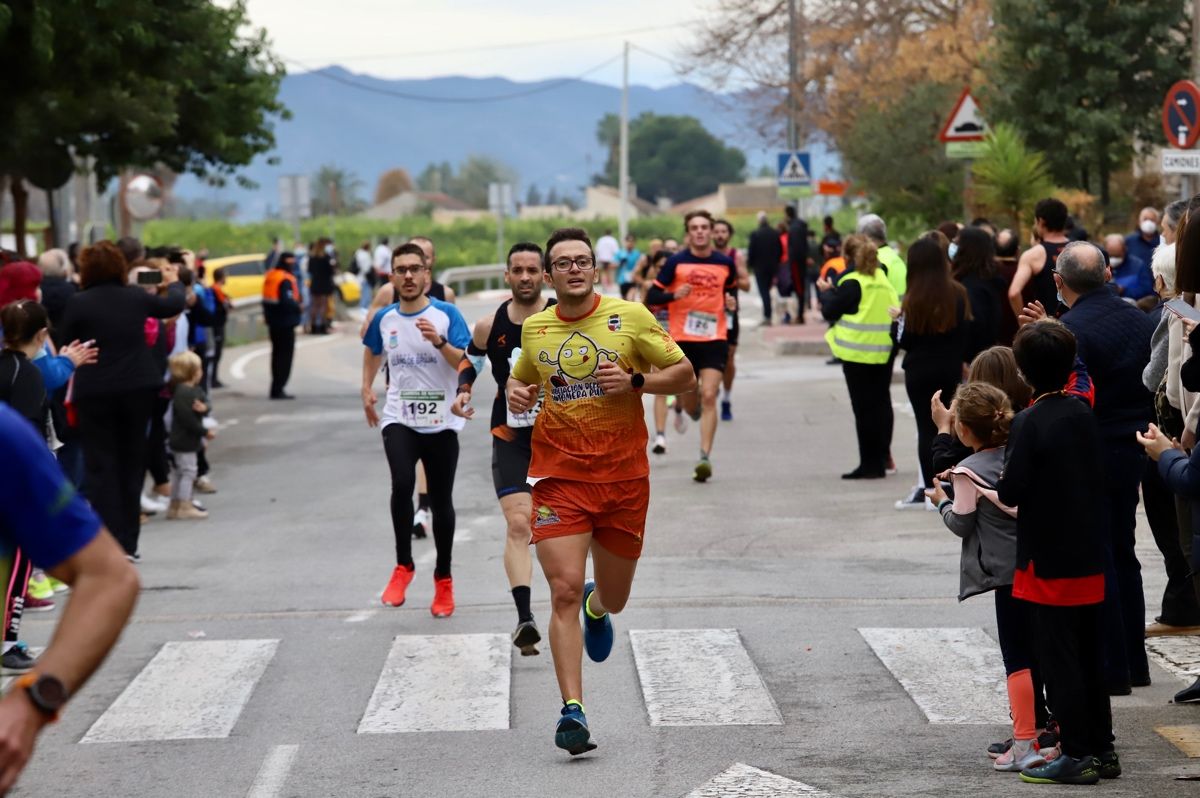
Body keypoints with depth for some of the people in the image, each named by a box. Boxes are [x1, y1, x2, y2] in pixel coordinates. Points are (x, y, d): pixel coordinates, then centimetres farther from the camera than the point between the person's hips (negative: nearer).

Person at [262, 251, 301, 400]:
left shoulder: (270, 276, 9)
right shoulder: (286, 280, -19)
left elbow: (266, 299, 13)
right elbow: (287, 302, -27)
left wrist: (268, 315, 17)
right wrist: (298, 307, -10)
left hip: (273, 322, 9)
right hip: (285, 323, -9)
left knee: (278, 354, 18)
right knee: (285, 355, -4)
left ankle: (277, 387, 24)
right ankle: (278, 389, -8)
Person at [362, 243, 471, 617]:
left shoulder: (446, 314, -6)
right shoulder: (384, 319, 4)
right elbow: (372, 351, 25)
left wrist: (439, 341, -26)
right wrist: (367, 389, 19)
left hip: (442, 421, -1)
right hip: (399, 418, 1)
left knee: (441, 501, 6)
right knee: (402, 484, -23)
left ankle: (443, 580, 23)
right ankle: (403, 566, -6)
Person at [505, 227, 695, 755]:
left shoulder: (630, 317, -2)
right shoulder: (534, 329, 6)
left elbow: (685, 374, 2)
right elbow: (521, 377, 25)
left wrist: (635, 381, -15)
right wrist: (516, 393, 2)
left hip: (623, 475, 0)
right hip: (558, 476, 0)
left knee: (613, 598, 12)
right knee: (563, 591, -15)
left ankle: (597, 604, 51)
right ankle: (572, 711, -13)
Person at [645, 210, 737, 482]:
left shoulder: (725, 263, 5)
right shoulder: (676, 262, -2)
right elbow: (652, 297, -1)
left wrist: (730, 303, 2)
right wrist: (674, 295, -20)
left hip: (714, 339, 0)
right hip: (682, 339, 0)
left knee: (708, 397, -14)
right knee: (690, 403, 10)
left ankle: (705, 457, -15)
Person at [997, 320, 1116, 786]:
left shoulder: (1029, 424, -17)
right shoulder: (1083, 415, 3)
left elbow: (1011, 492, -18)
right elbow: (1099, 477, 11)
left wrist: (998, 488, 3)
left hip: (1049, 560, -7)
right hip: (1089, 556, 7)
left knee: (1058, 659, -1)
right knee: (1089, 657, 15)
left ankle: (1076, 756, 1)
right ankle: (1102, 749, 20)